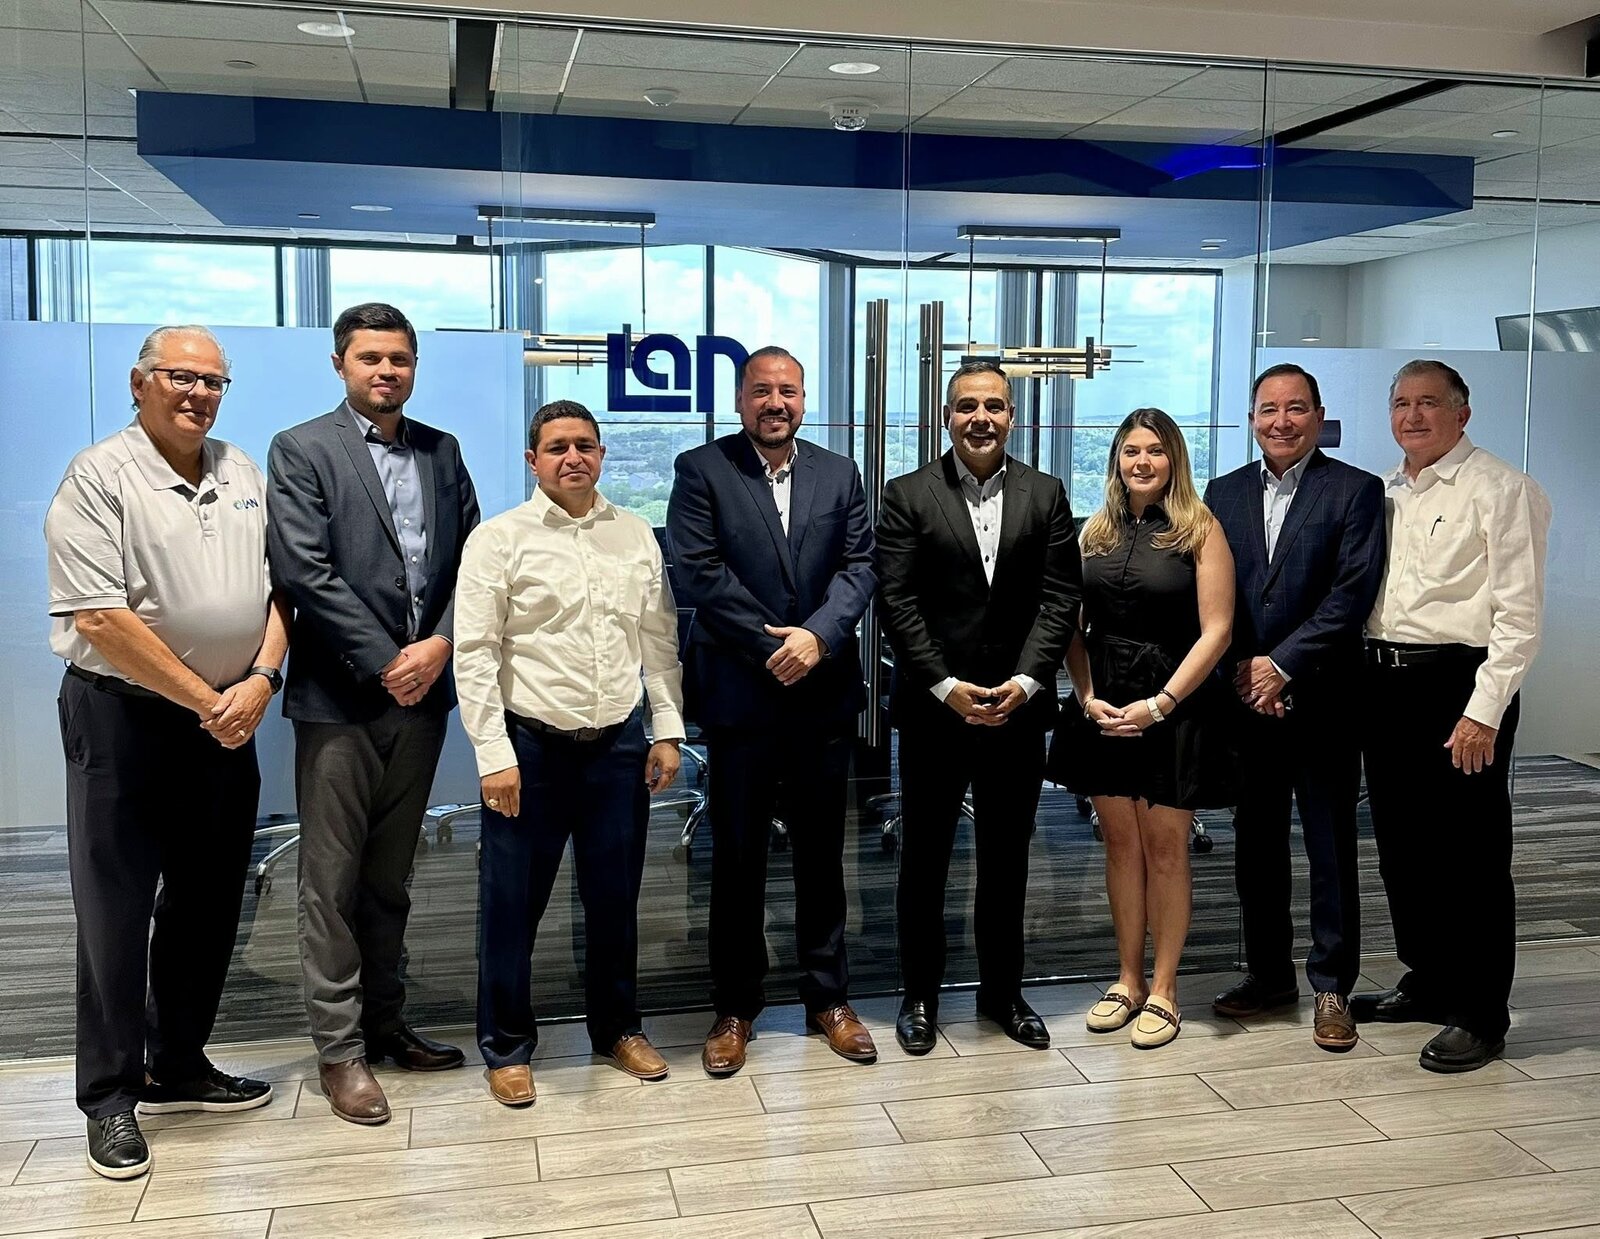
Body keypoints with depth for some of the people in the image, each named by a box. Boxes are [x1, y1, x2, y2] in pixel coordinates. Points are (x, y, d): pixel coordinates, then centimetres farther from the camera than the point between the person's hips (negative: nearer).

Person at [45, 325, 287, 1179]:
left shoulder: (242, 474, 10)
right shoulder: (98, 478, -9)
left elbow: (277, 586, 10)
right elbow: (102, 619, -17)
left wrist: (261, 680, -7)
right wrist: (206, 701, -14)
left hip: (227, 718, 6)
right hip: (124, 717, -6)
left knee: (208, 903, 13)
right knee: (115, 908, 3)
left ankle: (178, 1067, 29)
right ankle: (110, 1097, 15)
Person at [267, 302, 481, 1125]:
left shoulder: (442, 453, 12)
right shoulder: (300, 450, -2)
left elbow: (471, 561, 6)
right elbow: (305, 572, -12)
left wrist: (440, 645, -10)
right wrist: (387, 663, -14)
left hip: (421, 692, 5)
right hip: (340, 697, -4)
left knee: (390, 875, 14)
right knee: (332, 880, 2)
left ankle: (383, 1023, 26)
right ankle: (339, 1049, 12)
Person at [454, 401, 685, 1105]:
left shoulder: (636, 536, 7)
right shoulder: (500, 539, -5)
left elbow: (660, 640, 10)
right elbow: (474, 651, -7)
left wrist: (667, 731, 5)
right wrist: (494, 755, -11)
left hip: (619, 742, 3)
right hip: (530, 745, -3)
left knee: (615, 897, 14)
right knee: (512, 904, 6)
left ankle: (618, 1028, 32)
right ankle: (507, 1046, 23)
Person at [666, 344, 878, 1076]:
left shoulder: (839, 475, 10)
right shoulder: (701, 471, 0)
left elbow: (858, 567, 1)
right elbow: (698, 573, -10)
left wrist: (816, 637, -16)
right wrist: (773, 646, -14)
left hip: (824, 693, 3)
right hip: (740, 694, -2)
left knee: (822, 851, 12)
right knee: (737, 857, 7)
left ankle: (827, 997, 25)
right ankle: (735, 1008, 20)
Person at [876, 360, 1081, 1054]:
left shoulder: (1046, 496, 6)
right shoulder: (908, 496, -1)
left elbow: (1061, 599, 0)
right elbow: (897, 602, -7)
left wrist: (1026, 681, -12)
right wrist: (947, 687, -14)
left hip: (1018, 708, 2)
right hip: (933, 709, -2)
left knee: (1007, 859, 12)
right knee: (924, 858, 8)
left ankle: (1003, 991, 27)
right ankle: (920, 994, 22)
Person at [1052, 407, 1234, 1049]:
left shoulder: (1200, 530, -4)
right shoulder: (1096, 532, 8)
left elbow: (1215, 631, -9)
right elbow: (1072, 627, 7)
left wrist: (1158, 704, -14)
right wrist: (1088, 697, -6)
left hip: (1175, 705, -4)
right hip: (1105, 709, 4)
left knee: (1164, 847, 2)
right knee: (1120, 843, 9)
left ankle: (1163, 988, 14)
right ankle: (1127, 980, 20)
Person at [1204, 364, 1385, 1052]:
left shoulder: (1355, 490, -3)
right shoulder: (1224, 493, 9)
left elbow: (1353, 593, -11)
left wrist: (1282, 665, -15)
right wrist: (1240, 672, -7)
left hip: (1321, 698, -4)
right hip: (1245, 698, 4)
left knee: (1331, 848, 5)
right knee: (1255, 843, 13)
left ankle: (1331, 987, 17)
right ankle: (1268, 971, 27)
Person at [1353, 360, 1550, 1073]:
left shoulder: (1500, 490, -6)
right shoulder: (1386, 493, 15)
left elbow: (1519, 613, -12)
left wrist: (1484, 711, -17)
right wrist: (1362, 684, 9)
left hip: (1459, 685, -7)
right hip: (1384, 682, 7)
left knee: (1469, 854, 0)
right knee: (1401, 845, 14)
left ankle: (1480, 1015, 12)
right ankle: (1426, 982, 30)